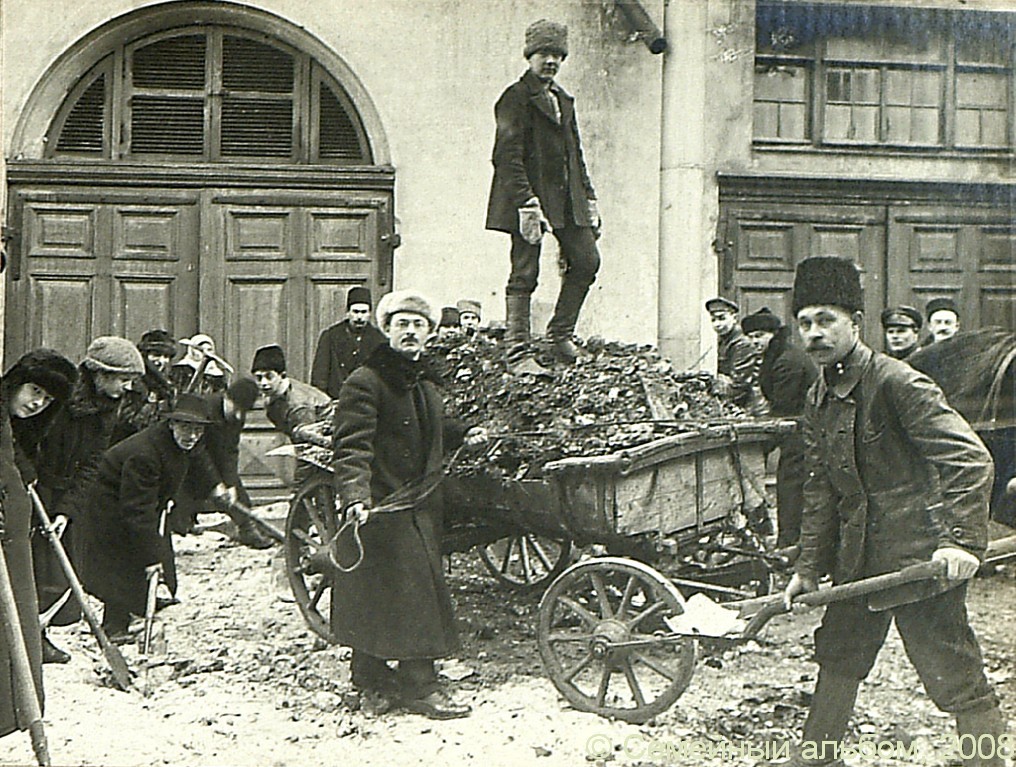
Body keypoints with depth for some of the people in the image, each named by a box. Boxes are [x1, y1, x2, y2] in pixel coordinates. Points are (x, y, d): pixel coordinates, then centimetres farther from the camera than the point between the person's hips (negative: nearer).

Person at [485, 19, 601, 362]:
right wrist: (527, 202, -22)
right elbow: (509, 156, -14)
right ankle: (517, 345, 0)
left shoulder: (563, 100, 20)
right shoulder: (515, 98, -6)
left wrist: (588, 197, 15)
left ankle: (560, 334, 13)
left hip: (566, 198, 8)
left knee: (586, 260, 2)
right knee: (524, 274, -6)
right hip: (530, 195, -8)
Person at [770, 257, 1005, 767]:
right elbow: (820, 489, 15)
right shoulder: (819, 400, 10)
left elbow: (969, 460, -21)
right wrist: (810, 566, 11)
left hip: (922, 554, -9)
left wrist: (961, 539, -29)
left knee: (954, 675, -4)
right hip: (858, 557, 9)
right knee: (838, 653, 21)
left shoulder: (898, 383, -16)